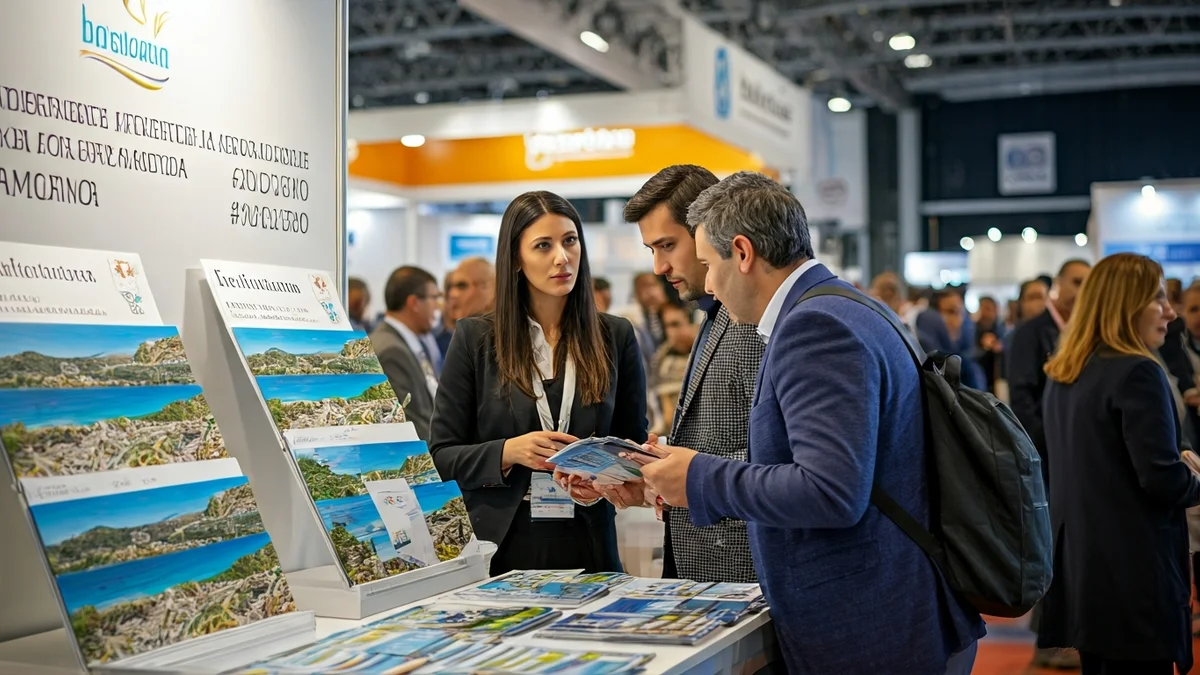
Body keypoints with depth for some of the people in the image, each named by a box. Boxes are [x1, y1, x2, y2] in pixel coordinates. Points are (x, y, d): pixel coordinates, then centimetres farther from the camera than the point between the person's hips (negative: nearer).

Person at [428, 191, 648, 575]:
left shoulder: (615, 338, 5)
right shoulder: (475, 339, 1)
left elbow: (634, 444, 10)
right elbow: (442, 455, 0)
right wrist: (508, 453, -17)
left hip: (586, 547, 1)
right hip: (498, 547, -1)